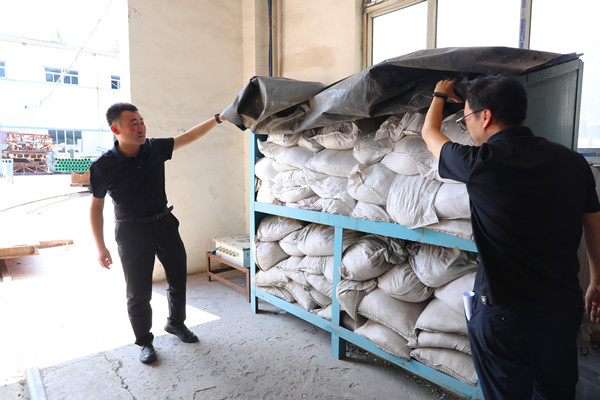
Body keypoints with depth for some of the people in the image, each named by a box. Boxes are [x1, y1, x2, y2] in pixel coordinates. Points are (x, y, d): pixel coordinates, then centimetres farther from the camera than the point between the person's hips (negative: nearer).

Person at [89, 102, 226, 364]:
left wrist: (218, 118, -3)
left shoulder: (155, 149, -3)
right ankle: (144, 342, 26)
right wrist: (100, 248, -6)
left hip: (164, 223, 4)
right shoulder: (104, 166, -12)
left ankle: (176, 323, 39)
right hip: (132, 232, -4)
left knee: (179, 278, 14)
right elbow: (96, 207, -5)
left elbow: (189, 136, 4)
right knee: (138, 292, 4)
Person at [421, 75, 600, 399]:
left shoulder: (481, 163, -19)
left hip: (503, 314, -5)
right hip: (563, 307, 6)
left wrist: (440, 95, 21)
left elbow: (429, 133, 1)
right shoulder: (572, 161, -3)